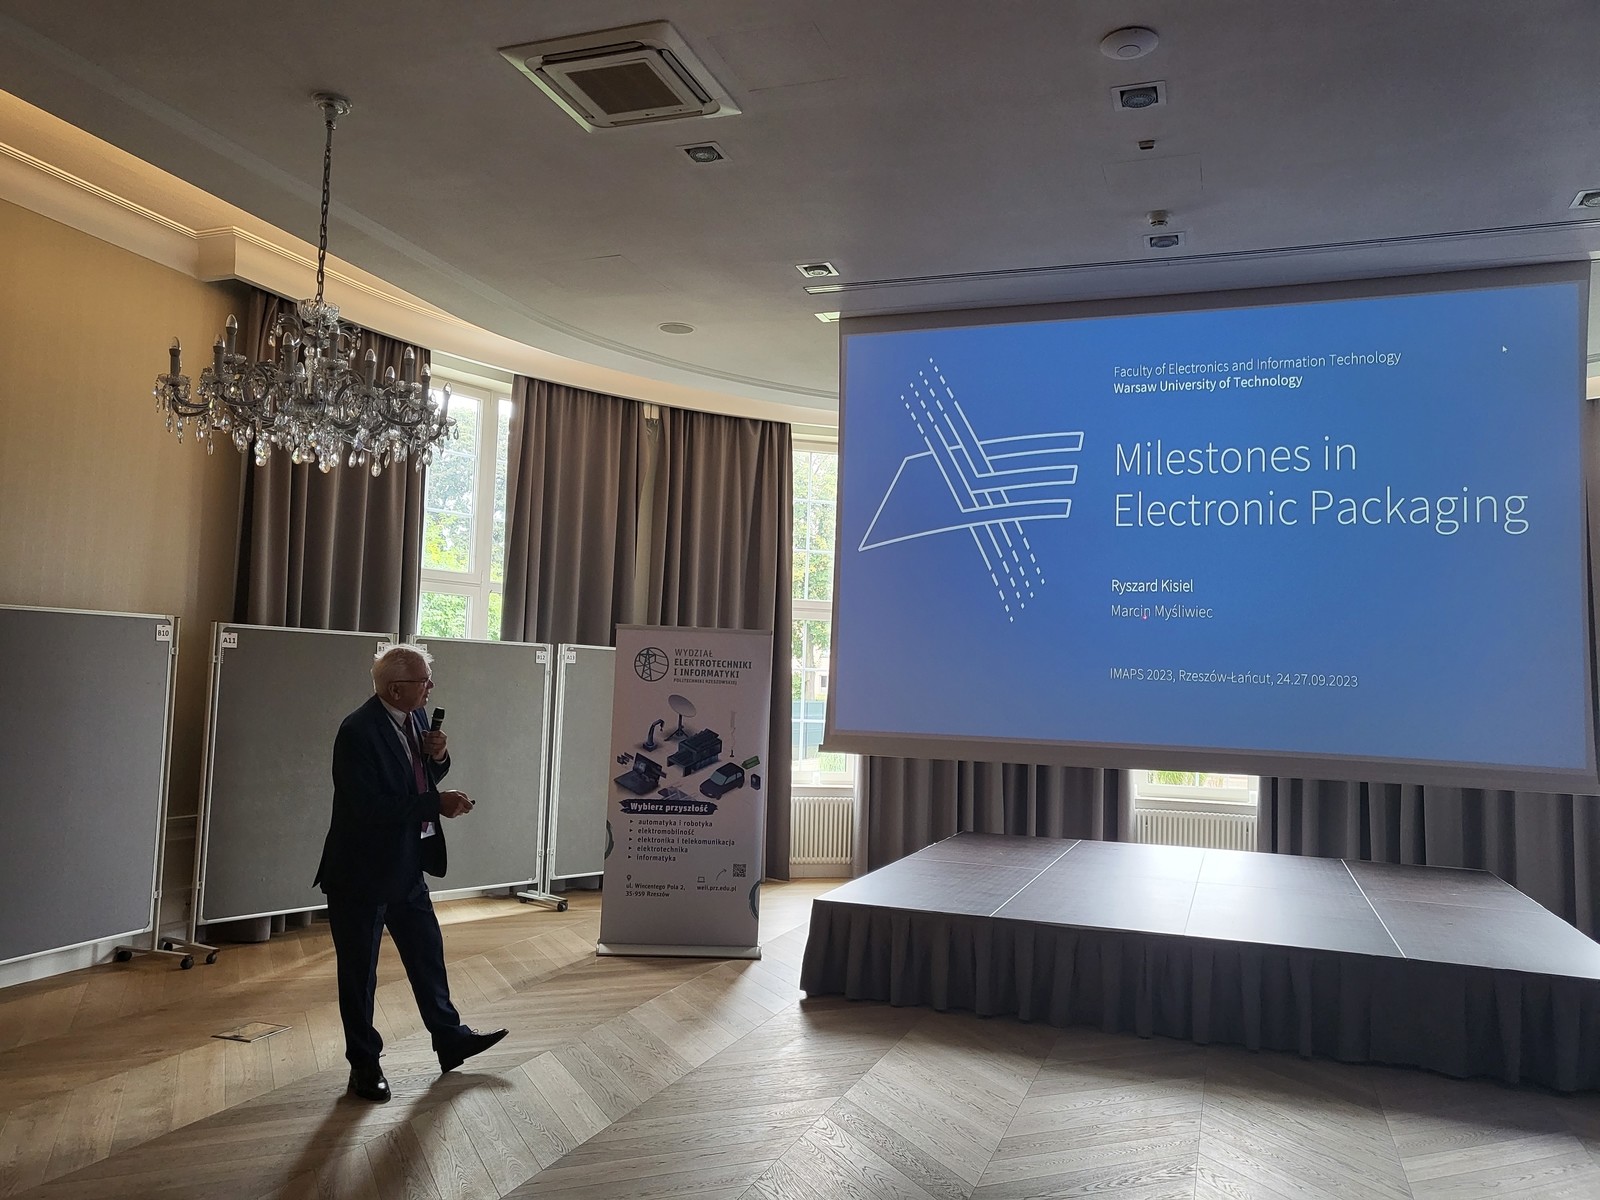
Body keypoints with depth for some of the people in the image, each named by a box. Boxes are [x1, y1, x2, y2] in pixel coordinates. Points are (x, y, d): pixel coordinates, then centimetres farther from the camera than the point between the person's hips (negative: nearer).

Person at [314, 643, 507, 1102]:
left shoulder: (415, 717, 0)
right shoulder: (358, 732, -24)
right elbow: (370, 808, -28)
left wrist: (438, 757, -10)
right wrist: (437, 804, -26)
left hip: (405, 866, 8)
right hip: (361, 872, -8)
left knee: (427, 951, 19)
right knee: (359, 971, 9)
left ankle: (450, 1039, 35)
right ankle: (364, 1065, 25)